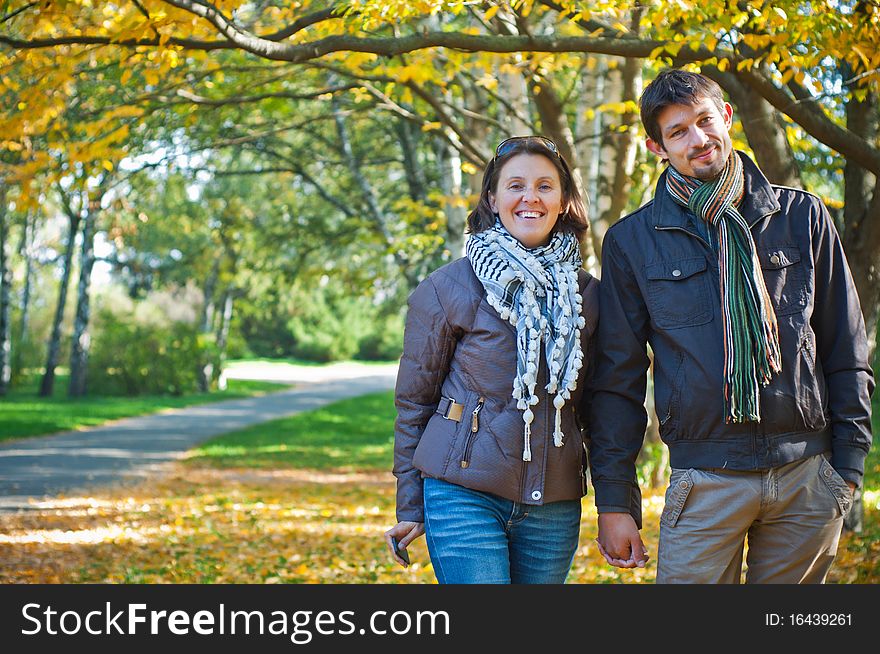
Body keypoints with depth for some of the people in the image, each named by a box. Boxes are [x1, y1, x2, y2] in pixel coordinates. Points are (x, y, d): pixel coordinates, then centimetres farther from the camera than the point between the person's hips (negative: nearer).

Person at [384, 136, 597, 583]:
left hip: (553, 507, 4)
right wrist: (410, 508, 2)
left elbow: (595, 408, 15)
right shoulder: (447, 288, -1)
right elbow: (413, 402, 4)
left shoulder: (586, 294, 9)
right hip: (465, 495, -3)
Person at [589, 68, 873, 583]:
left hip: (808, 478, 1)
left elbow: (846, 352, 10)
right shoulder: (632, 242, 4)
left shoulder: (802, 216, 7)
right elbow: (617, 379, 6)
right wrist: (615, 500, 1)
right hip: (705, 480, -1)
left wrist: (849, 464, 4)